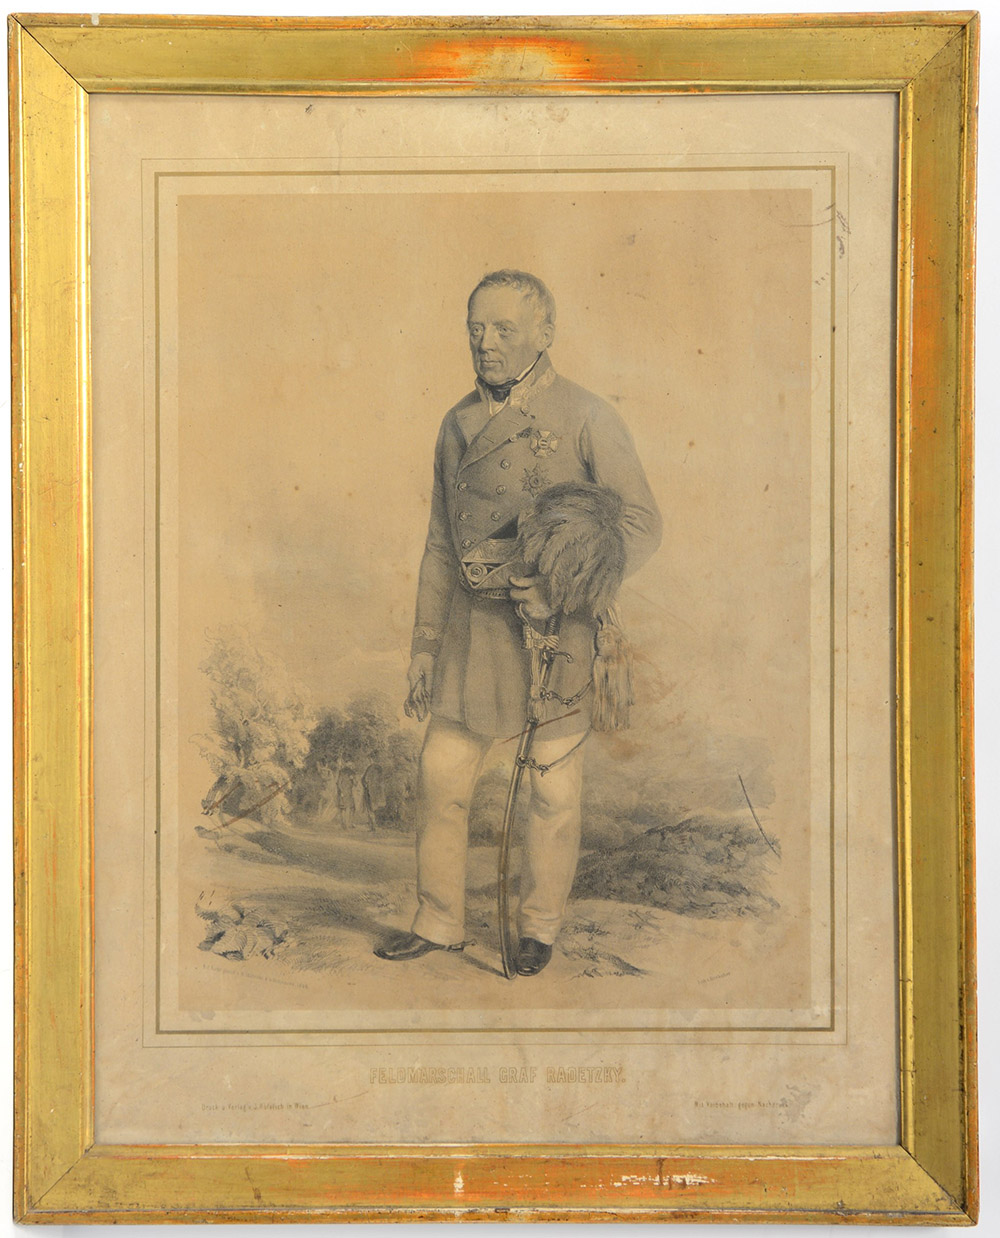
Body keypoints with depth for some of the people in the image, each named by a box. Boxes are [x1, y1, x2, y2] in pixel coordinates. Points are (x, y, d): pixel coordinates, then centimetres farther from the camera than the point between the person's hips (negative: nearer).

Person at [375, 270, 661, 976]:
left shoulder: (587, 421, -7)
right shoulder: (459, 424, 8)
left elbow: (643, 526, -7)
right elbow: (441, 542, 13)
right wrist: (425, 643, 10)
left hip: (555, 628, -4)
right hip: (472, 627, 4)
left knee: (553, 788, 6)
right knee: (442, 777, 6)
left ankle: (541, 927, 26)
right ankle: (439, 923, 23)